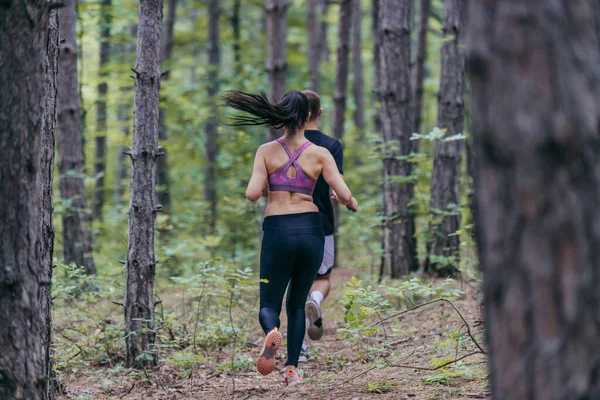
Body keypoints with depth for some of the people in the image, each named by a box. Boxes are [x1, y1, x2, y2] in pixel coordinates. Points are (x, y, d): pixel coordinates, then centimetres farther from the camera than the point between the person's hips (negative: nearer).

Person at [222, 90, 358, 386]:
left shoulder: (266, 151, -1)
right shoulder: (320, 154, 0)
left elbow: (252, 194, -9)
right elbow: (344, 194, -6)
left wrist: (257, 188, 14)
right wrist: (351, 203, 17)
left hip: (277, 231, -1)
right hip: (311, 230, 1)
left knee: (269, 304, 9)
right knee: (297, 303, 19)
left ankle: (272, 332, -27)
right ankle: (292, 367, 7)